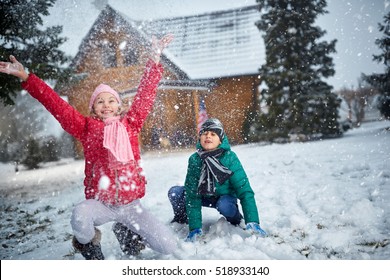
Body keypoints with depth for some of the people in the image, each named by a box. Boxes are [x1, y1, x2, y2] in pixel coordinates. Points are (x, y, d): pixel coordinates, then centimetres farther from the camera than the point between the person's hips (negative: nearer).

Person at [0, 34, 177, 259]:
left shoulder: (131, 124, 3)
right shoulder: (87, 128, 1)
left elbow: (146, 94, 5)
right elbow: (55, 104, -3)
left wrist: (155, 58, 4)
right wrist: (26, 77, -7)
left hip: (131, 204, 2)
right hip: (101, 203, -2)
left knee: (168, 248, -6)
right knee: (80, 217, -38)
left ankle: (126, 231, 22)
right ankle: (89, 243, 0)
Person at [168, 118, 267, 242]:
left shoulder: (229, 158, -27)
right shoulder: (194, 160, -21)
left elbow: (245, 191, -28)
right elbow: (192, 194, -21)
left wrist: (253, 223, -38)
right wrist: (195, 228, -27)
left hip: (225, 197, -2)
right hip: (204, 196, 2)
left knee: (224, 205, -36)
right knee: (174, 192, -21)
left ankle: (236, 220, 0)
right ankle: (181, 218, 11)